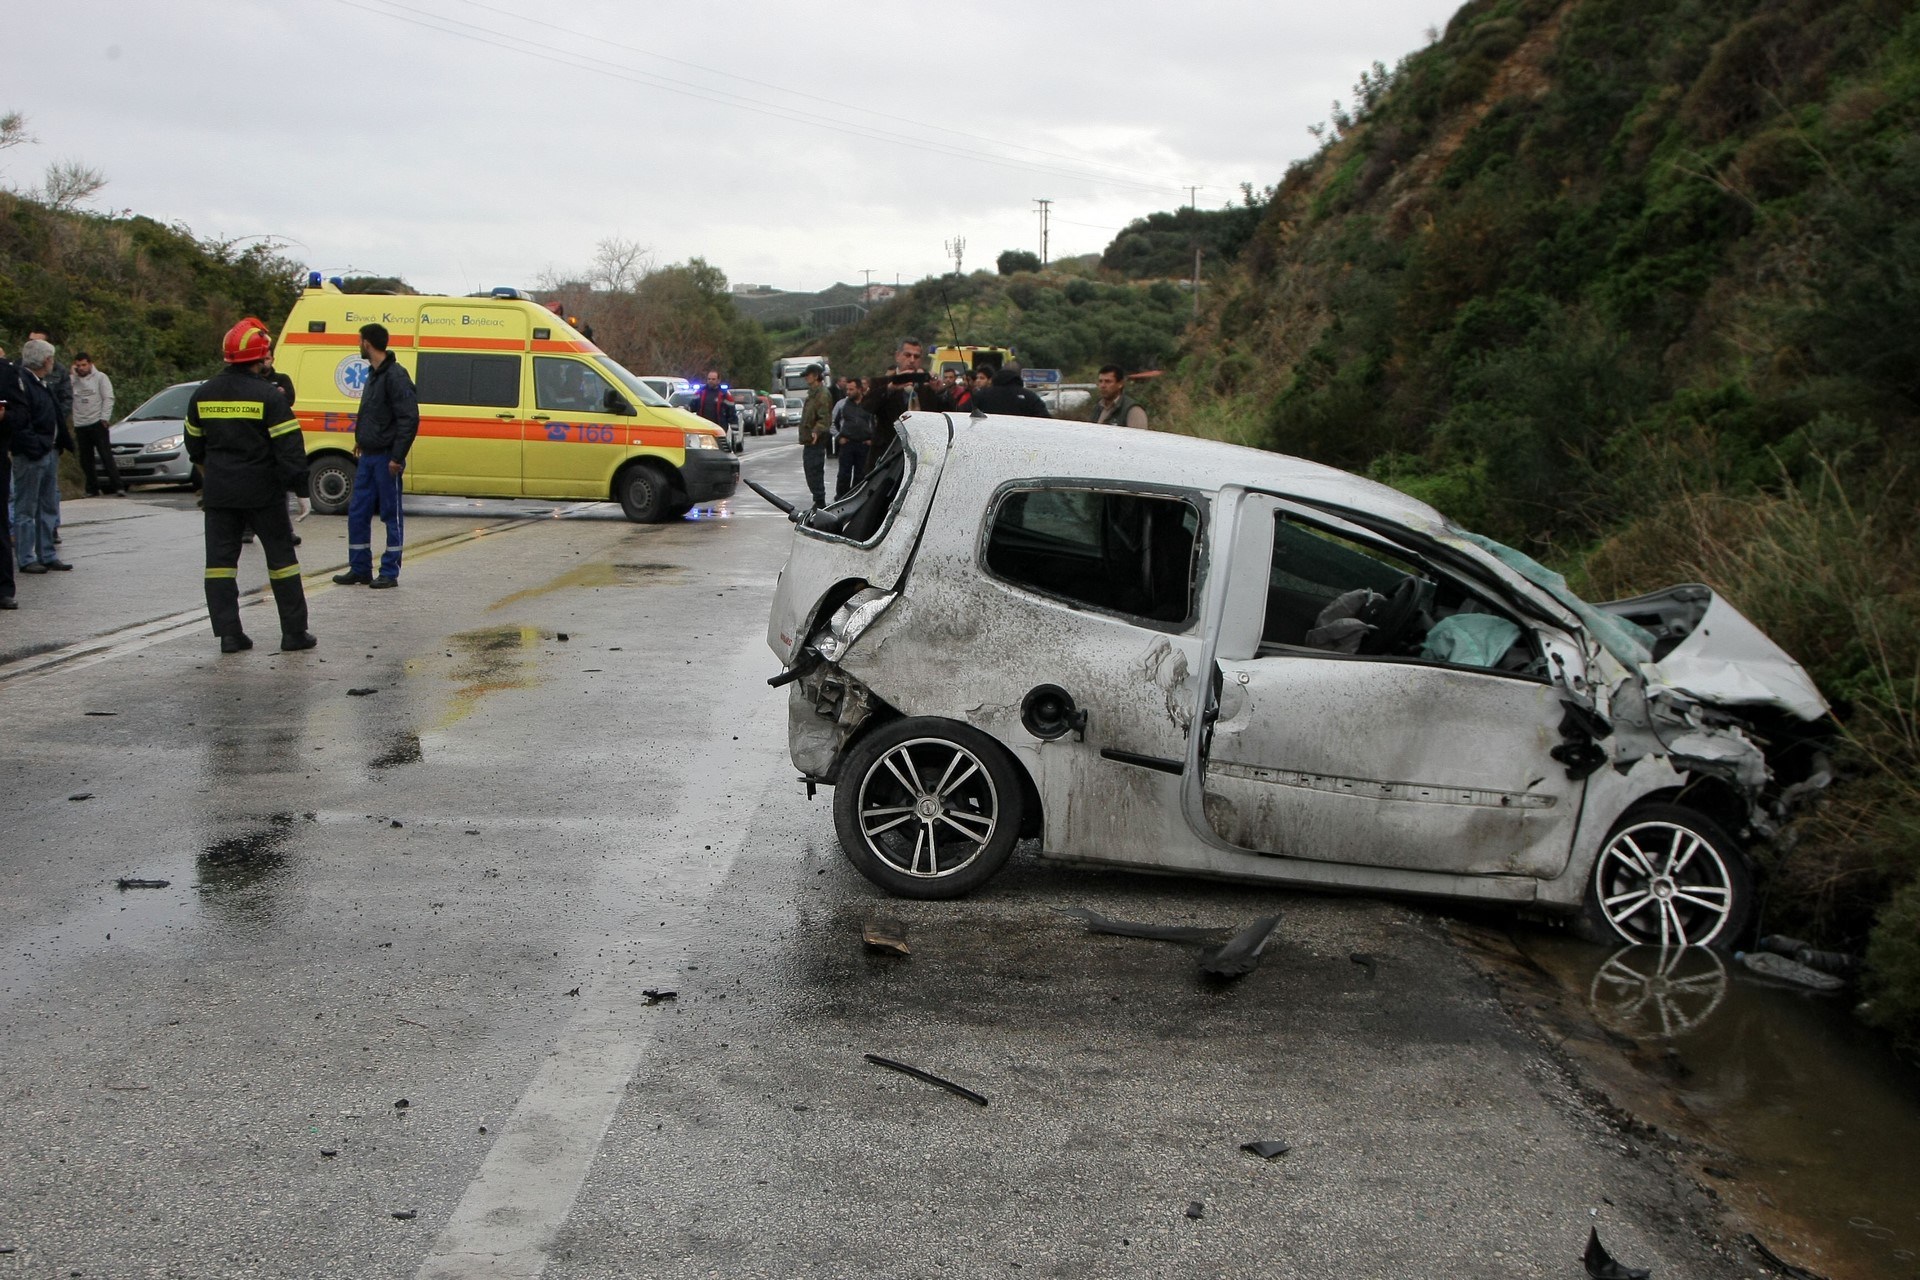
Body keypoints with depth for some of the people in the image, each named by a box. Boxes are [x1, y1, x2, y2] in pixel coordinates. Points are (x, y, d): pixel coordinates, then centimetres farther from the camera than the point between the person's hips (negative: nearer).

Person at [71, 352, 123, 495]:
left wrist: (104, 418, -11)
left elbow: (108, 398, -2)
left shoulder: (100, 377, 3)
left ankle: (118, 487, -11)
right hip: (80, 425, 4)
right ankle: (92, 489, 12)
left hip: (97, 423, -4)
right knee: (86, 460, 5)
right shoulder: (73, 380, 11)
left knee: (106, 456, -9)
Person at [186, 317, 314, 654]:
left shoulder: (204, 394, 6)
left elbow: (194, 445, 18)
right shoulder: (269, 395, -12)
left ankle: (229, 634, 3)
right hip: (262, 491, -4)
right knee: (281, 557, 5)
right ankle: (294, 632, 8)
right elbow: (289, 447, -17)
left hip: (219, 491, 4)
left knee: (220, 559, 8)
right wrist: (300, 484, -9)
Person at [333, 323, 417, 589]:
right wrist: (361, 440, 17)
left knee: (392, 515, 0)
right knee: (357, 512, 10)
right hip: (368, 456, 9)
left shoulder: (395, 375, -15)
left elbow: (409, 418, -19)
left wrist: (397, 457, -20)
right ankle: (359, 569, 18)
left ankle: (390, 573, 6)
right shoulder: (374, 374, 14)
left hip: (386, 458, -9)